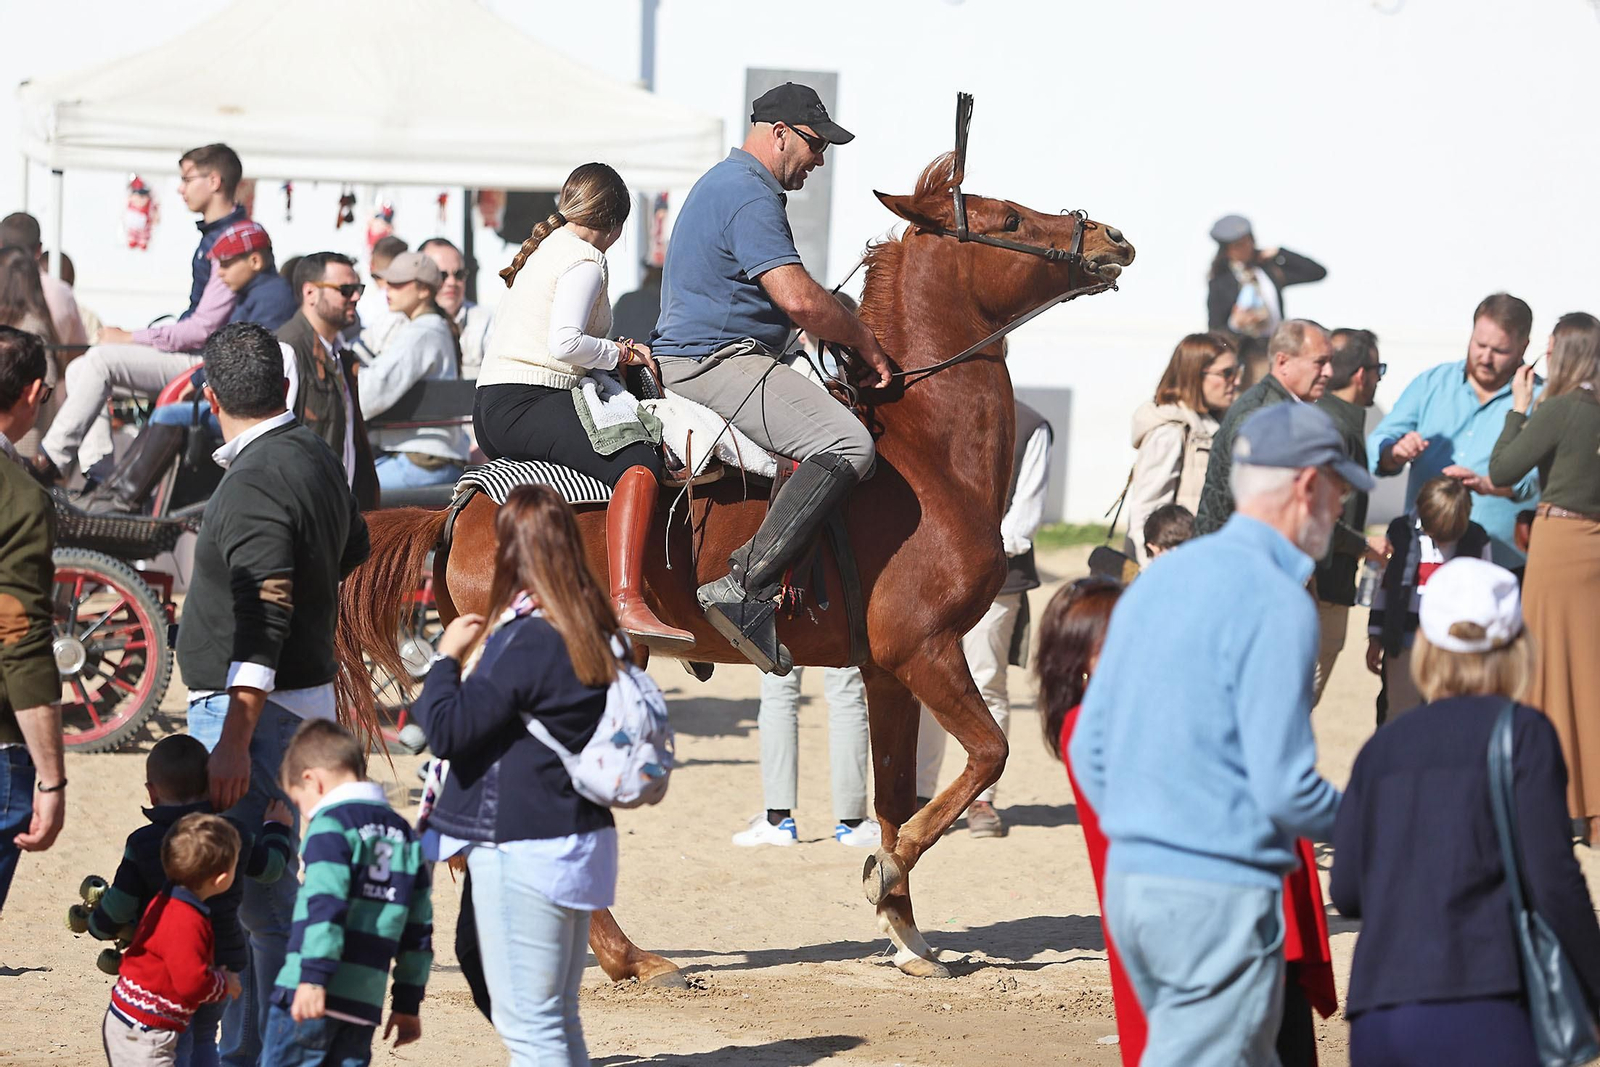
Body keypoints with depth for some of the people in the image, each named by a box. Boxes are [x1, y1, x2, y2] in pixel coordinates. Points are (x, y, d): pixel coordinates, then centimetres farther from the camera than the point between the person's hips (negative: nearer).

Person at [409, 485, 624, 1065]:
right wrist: (480, 660, 15)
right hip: (582, 841, 9)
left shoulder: (527, 642, -19)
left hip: (522, 853, -9)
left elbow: (447, 730, -19)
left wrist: (449, 658, -4)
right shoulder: (594, 631, 8)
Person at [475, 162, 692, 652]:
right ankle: (629, 604, -49)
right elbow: (564, 342, -22)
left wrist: (616, 352, 25)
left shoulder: (544, 248, 23)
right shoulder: (585, 259, -7)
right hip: (527, 404, -10)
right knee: (638, 463, -30)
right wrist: (619, 355, -7)